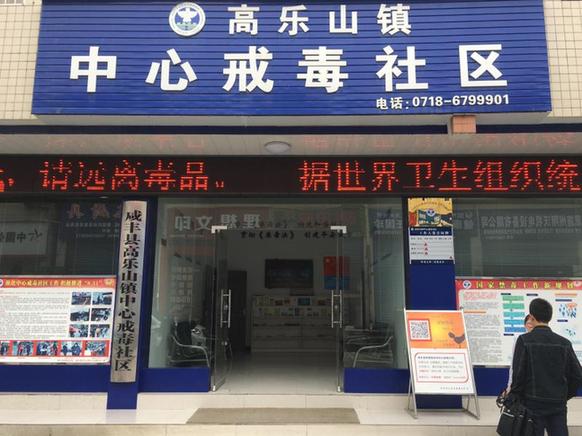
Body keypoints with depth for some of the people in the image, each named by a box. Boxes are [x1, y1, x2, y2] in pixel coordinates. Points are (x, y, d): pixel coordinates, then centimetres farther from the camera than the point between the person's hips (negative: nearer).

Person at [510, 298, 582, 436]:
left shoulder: (524, 340, -10)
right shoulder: (564, 343, 0)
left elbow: (518, 373, -12)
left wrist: (516, 398, 1)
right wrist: (564, 396, 15)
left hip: (533, 404, -2)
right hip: (558, 405, 3)